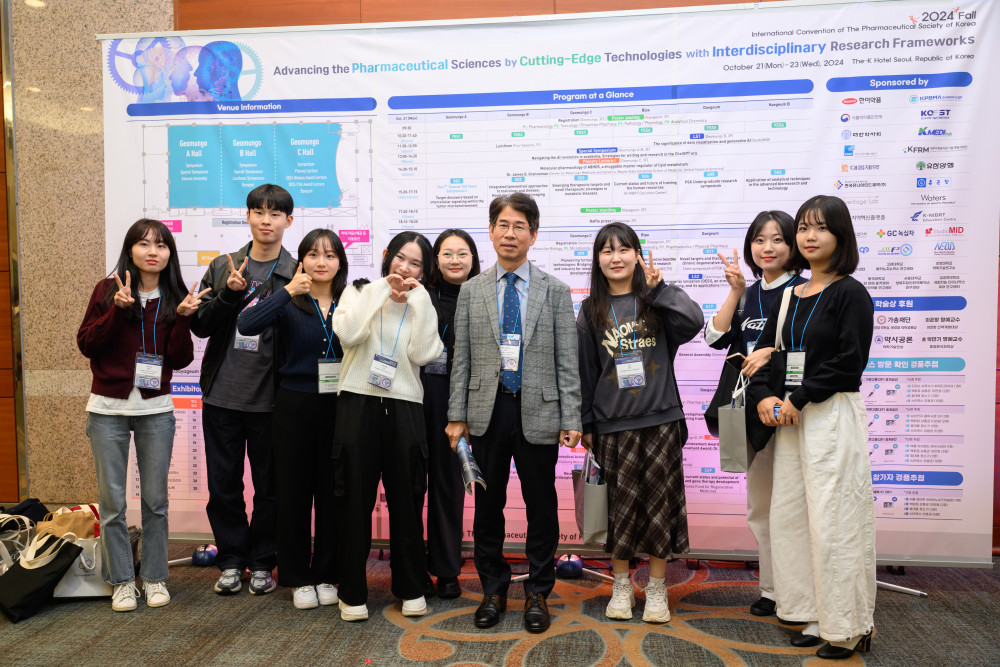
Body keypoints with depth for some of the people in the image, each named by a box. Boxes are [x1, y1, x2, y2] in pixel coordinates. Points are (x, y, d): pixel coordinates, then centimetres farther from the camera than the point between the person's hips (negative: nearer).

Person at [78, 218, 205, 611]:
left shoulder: (175, 298, 3)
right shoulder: (109, 290, 1)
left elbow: (180, 360, -2)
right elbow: (86, 344, -5)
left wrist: (183, 317, -15)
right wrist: (118, 309, -17)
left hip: (156, 410, 1)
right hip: (108, 409, -1)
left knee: (155, 499, 8)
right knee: (112, 500, 5)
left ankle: (155, 577, 22)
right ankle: (121, 581, 20)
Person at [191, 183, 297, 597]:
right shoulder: (223, 268, 8)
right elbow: (200, 325, 2)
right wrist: (229, 294, -11)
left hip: (270, 397, -2)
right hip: (222, 393, 3)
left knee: (269, 485, 8)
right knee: (223, 484, 11)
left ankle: (262, 563, 25)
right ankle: (231, 560, 27)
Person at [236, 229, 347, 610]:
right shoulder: (289, 303, -1)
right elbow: (246, 325, -20)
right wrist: (288, 291, -22)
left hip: (338, 406, 2)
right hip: (295, 406, -1)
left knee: (332, 492, 8)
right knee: (294, 491, 6)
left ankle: (326, 575, 23)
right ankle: (299, 578, 21)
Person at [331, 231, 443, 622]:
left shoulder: (422, 307, 13)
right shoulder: (360, 292, 9)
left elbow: (422, 354, -5)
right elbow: (347, 334, -12)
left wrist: (416, 301, -5)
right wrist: (382, 290, -8)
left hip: (404, 408, 1)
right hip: (358, 403, -1)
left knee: (406, 501, 6)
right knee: (355, 501, 4)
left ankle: (411, 589, 22)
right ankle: (352, 592, 17)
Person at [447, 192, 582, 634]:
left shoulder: (555, 291, 4)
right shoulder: (471, 291, 7)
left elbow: (567, 360, 1)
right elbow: (461, 358, 6)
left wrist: (571, 419, -5)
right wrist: (457, 415, 1)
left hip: (538, 413, -1)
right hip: (487, 412, 1)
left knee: (541, 506, 8)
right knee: (487, 506, 9)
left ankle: (537, 593, 26)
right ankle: (493, 590, 27)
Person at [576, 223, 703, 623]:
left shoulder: (655, 301, 4)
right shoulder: (591, 311, 7)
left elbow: (693, 323, -15)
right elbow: (584, 370, 8)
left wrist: (658, 288, -15)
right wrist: (585, 423, 6)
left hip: (661, 419, 0)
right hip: (613, 424, 1)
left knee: (660, 502, 5)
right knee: (620, 504, 6)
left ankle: (657, 589, 20)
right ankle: (621, 585, 24)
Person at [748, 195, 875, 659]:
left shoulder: (850, 294, -5)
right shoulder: (788, 297, 14)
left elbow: (849, 362, -13)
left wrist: (798, 399, -15)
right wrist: (763, 397, -4)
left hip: (832, 416, -7)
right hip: (790, 416, 7)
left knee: (833, 520, -4)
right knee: (790, 515, 10)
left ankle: (849, 628, 12)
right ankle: (817, 616, 24)